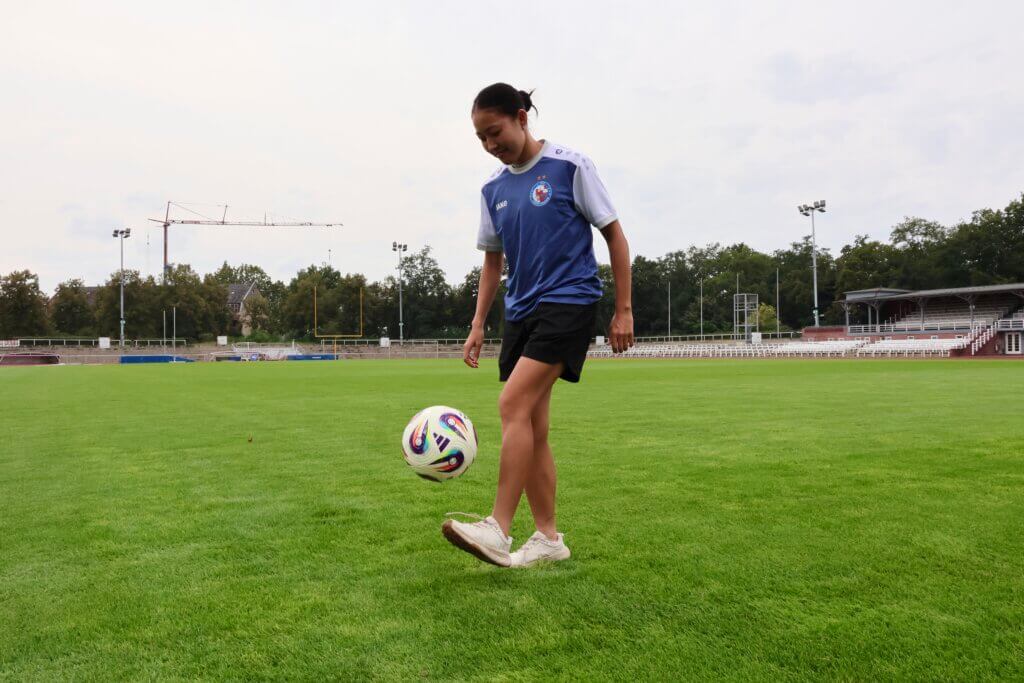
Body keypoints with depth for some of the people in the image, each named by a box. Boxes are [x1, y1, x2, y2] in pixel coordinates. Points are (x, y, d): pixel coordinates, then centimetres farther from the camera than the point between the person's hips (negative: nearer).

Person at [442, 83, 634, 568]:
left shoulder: (570, 167, -5)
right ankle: (549, 538, 14)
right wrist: (478, 324, 13)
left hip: (569, 301, -7)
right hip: (521, 311, 7)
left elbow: (614, 234, -2)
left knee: (514, 404, -20)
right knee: (531, 427, 4)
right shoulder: (493, 189, 12)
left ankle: (498, 530, -15)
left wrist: (623, 309, -5)